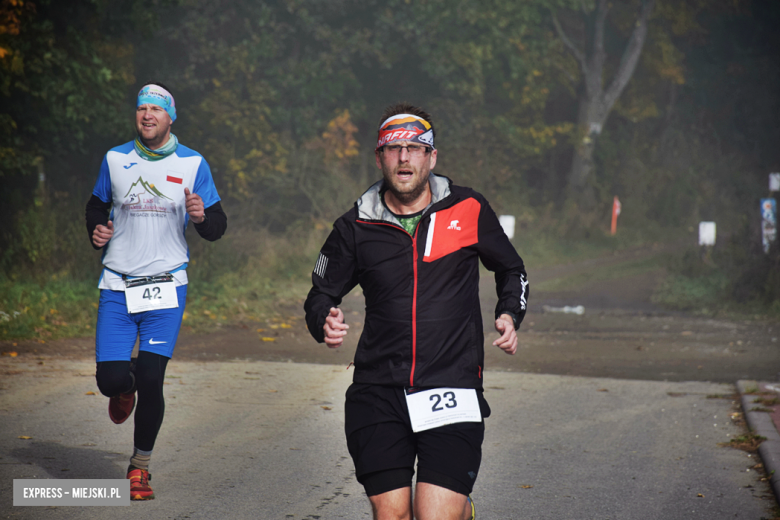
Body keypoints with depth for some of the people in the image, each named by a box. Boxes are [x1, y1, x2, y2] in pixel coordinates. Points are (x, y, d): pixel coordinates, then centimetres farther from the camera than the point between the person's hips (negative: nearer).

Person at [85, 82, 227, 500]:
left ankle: (140, 466, 13)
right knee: (110, 378, -8)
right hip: (117, 286, 1)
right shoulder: (115, 159, 6)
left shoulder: (192, 164, 2)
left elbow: (217, 227, 5)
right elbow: (96, 205, 21)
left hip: (166, 285, -1)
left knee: (150, 380, -7)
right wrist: (96, 229, -1)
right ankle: (124, 388, 33)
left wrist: (202, 216, -18)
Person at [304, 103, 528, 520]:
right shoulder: (357, 227, 4)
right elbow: (321, 293, 15)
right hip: (377, 391, 2)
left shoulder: (468, 210, 2)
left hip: (452, 389, -2)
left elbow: (511, 270, 18)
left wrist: (509, 316, 1)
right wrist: (325, 323, -6)